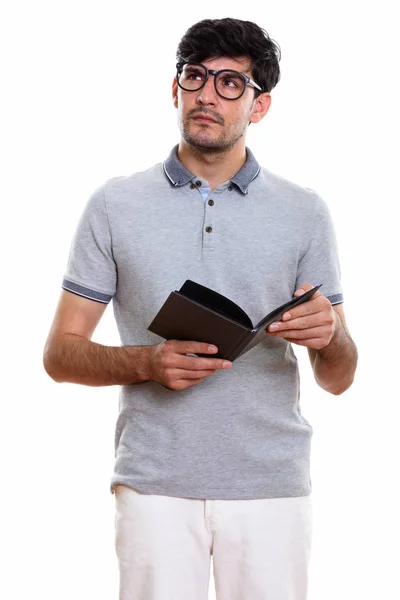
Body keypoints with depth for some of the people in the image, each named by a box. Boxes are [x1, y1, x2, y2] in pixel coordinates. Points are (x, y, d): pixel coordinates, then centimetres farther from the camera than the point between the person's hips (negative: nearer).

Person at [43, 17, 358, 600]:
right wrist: (149, 363, -15)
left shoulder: (305, 212, 5)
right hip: (155, 484, 0)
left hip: (272, 484, 1)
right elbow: (60, 354, 3)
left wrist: (329, 336, -17)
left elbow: (338, 379, 6)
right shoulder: (115, 205, 4)